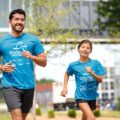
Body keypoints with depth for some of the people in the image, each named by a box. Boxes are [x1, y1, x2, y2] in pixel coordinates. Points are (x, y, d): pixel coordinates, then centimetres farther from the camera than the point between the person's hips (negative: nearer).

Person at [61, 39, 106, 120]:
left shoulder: (95, 63, -4)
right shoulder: (73, 65, -5)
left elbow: (100, 80, -4)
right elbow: (67, 74, 16)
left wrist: (91, 73, -20)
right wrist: (65, 88, 9)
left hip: (92, 96, 3)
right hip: (81, 96, -3)